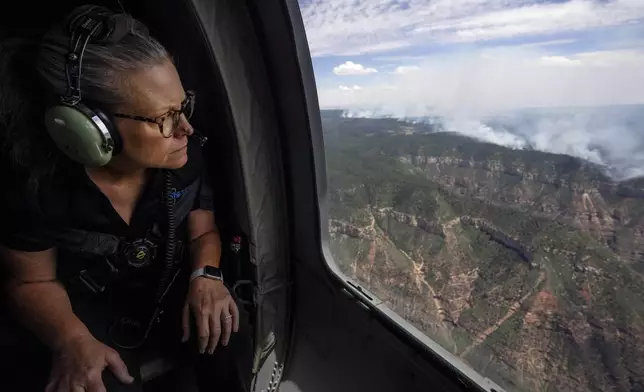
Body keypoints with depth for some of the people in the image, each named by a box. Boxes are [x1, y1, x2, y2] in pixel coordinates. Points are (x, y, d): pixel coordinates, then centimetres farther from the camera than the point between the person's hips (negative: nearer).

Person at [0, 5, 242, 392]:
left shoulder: (186, 156, -18)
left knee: (231, 337, -20)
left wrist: (206, 275, -24)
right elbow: (33, 281, -7)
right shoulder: (34, 188, -23)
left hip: (175, 288, 2)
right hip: (94, 311, -1)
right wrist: (73, 339, -25)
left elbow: (203, 231, -3)